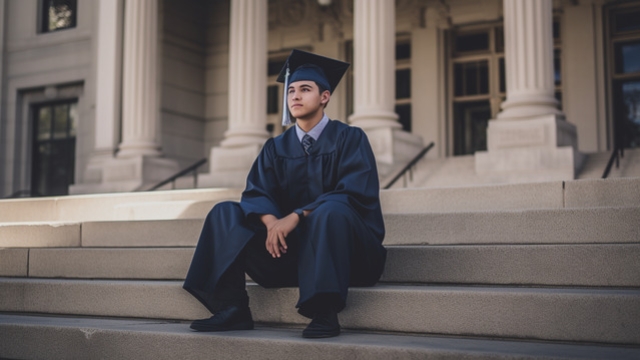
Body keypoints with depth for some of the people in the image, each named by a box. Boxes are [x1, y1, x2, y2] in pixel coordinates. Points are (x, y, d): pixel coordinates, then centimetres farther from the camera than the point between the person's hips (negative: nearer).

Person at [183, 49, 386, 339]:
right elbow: (255, 194, -1)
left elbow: (354, 193, -17)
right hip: (291, 245, 5)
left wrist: (297, 216, -27)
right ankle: (232, 309, -21)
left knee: (331, 211, -38)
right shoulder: (276, 148, 11)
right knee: (225, 212, -10)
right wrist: (270, 221, -25)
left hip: (346, 247, -4)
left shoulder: (349, 138, -3)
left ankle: (325, 314, -32)